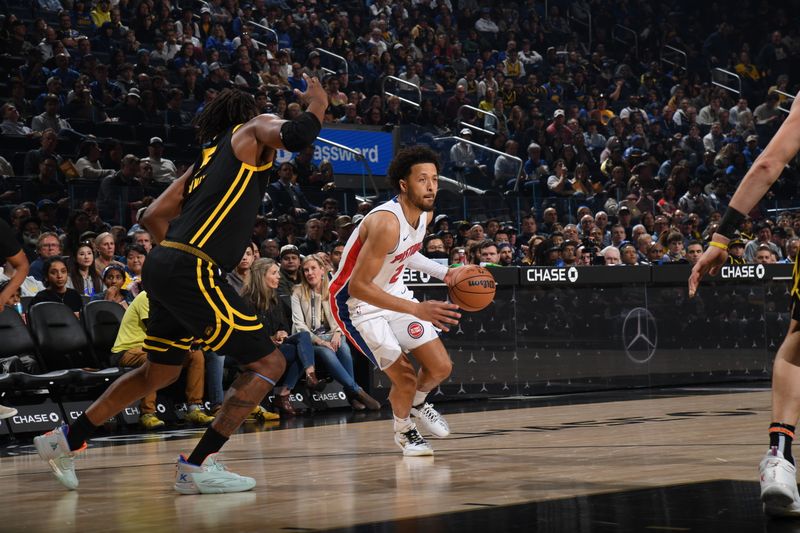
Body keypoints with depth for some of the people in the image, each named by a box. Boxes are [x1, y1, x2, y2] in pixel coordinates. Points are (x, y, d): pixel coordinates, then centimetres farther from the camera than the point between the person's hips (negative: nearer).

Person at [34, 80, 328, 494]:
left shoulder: (207, 158, 26)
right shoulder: (252, 130, 8)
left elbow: (153, 217, 23)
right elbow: (297, 136, -14)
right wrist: (317, 104, 5)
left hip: (164, 265, 9)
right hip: (192, 271, -9)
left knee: (159, 373, 26)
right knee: (268, 363, -3)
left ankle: (65, 439, 31)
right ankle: (198, 465, -7)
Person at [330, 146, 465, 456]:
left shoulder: (425, 213, -5)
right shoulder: (386, 223, -33)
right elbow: (358, 286, -35)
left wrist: (443, 273, 5)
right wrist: (417, 310, -38)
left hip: (395, 294, 8)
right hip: (358, 305, -8)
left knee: (441, 367, 6)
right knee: (405, 378, -11)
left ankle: (417, 404, 38)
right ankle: (403, 430, 20)